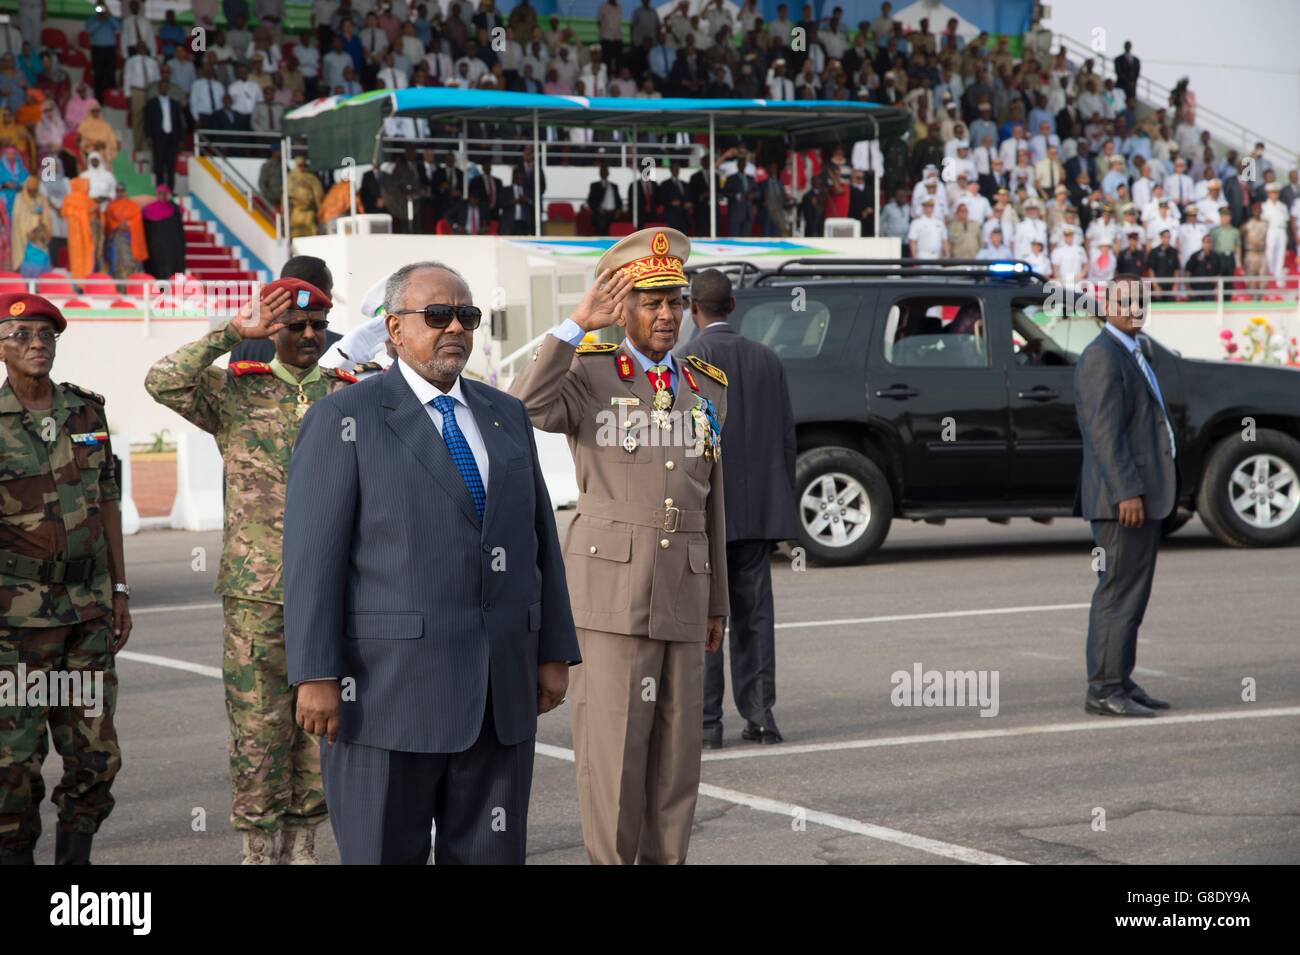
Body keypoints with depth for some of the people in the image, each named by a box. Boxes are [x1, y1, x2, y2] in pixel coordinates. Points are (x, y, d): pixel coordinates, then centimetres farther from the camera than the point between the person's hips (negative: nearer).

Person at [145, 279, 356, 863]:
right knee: (258, 729, 0)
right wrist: (234, 332, -18)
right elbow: (164, 384, -17)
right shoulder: (236, 391, 1)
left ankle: (302, 848, 17)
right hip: (257, 595, -2)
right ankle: (261, 851, 9)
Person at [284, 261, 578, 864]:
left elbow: (539, 541, 15)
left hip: (498, 694, 5)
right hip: (388, 689, -5)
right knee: (384, 853, 2)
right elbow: (312, 555, -9)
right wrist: (315, 676, -15)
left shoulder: (505, 417, 14)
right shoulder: (344, 421, -3)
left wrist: (553, 653, 10)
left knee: (491, 854, 7)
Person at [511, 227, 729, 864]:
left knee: (678, 746, 7)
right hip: (611, 588, -5)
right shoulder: (589, 371, -1)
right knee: (612, 743, -4)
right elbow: (526, 408, -23)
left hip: (683, 595, 5)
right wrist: (579, 323, -22)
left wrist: (715, 604, 17)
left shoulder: (707, 388, 14)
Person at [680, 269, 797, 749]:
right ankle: (759, 713, 7)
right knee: (753, 611, 10)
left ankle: (706, 721, 0)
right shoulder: (767, 359, 9)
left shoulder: (687, 359, -8)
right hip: (759, 511, 5)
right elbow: (786, 437, 10)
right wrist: (782, 510, 15)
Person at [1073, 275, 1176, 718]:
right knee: (1118, 593, -9)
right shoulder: (1101, 357, -13)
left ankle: (1120, 682, 17)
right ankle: (1104, 690, -7)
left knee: (1131, 592, 12)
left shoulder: (1135, 353, 20)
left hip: (1143, 494, 10)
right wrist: (1127, 492, -25)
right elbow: (1105, 431, -20)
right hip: (1122, 497, -10)